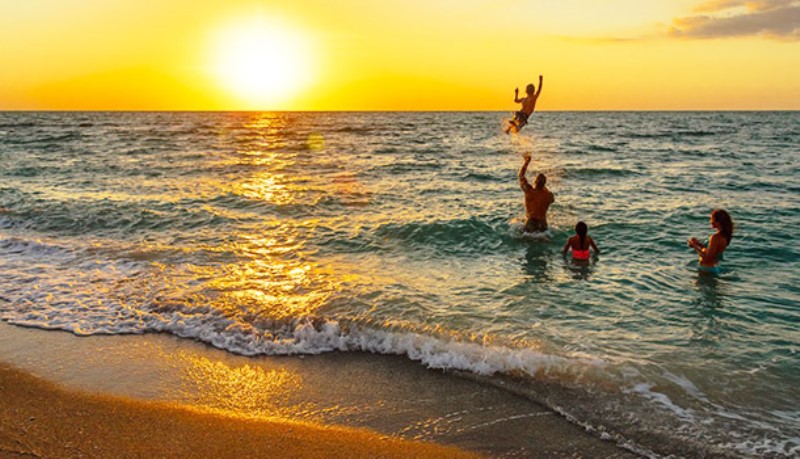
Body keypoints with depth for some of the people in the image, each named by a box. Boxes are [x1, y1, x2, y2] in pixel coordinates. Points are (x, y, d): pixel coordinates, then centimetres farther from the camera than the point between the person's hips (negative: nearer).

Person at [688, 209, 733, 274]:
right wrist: (699, 244, 6)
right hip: (715, 267, 9)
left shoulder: (716, 237, -26)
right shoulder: (725, 235, 3)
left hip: (707, 269, -9)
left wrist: (695, 246, -14)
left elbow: (707, 257, -24)